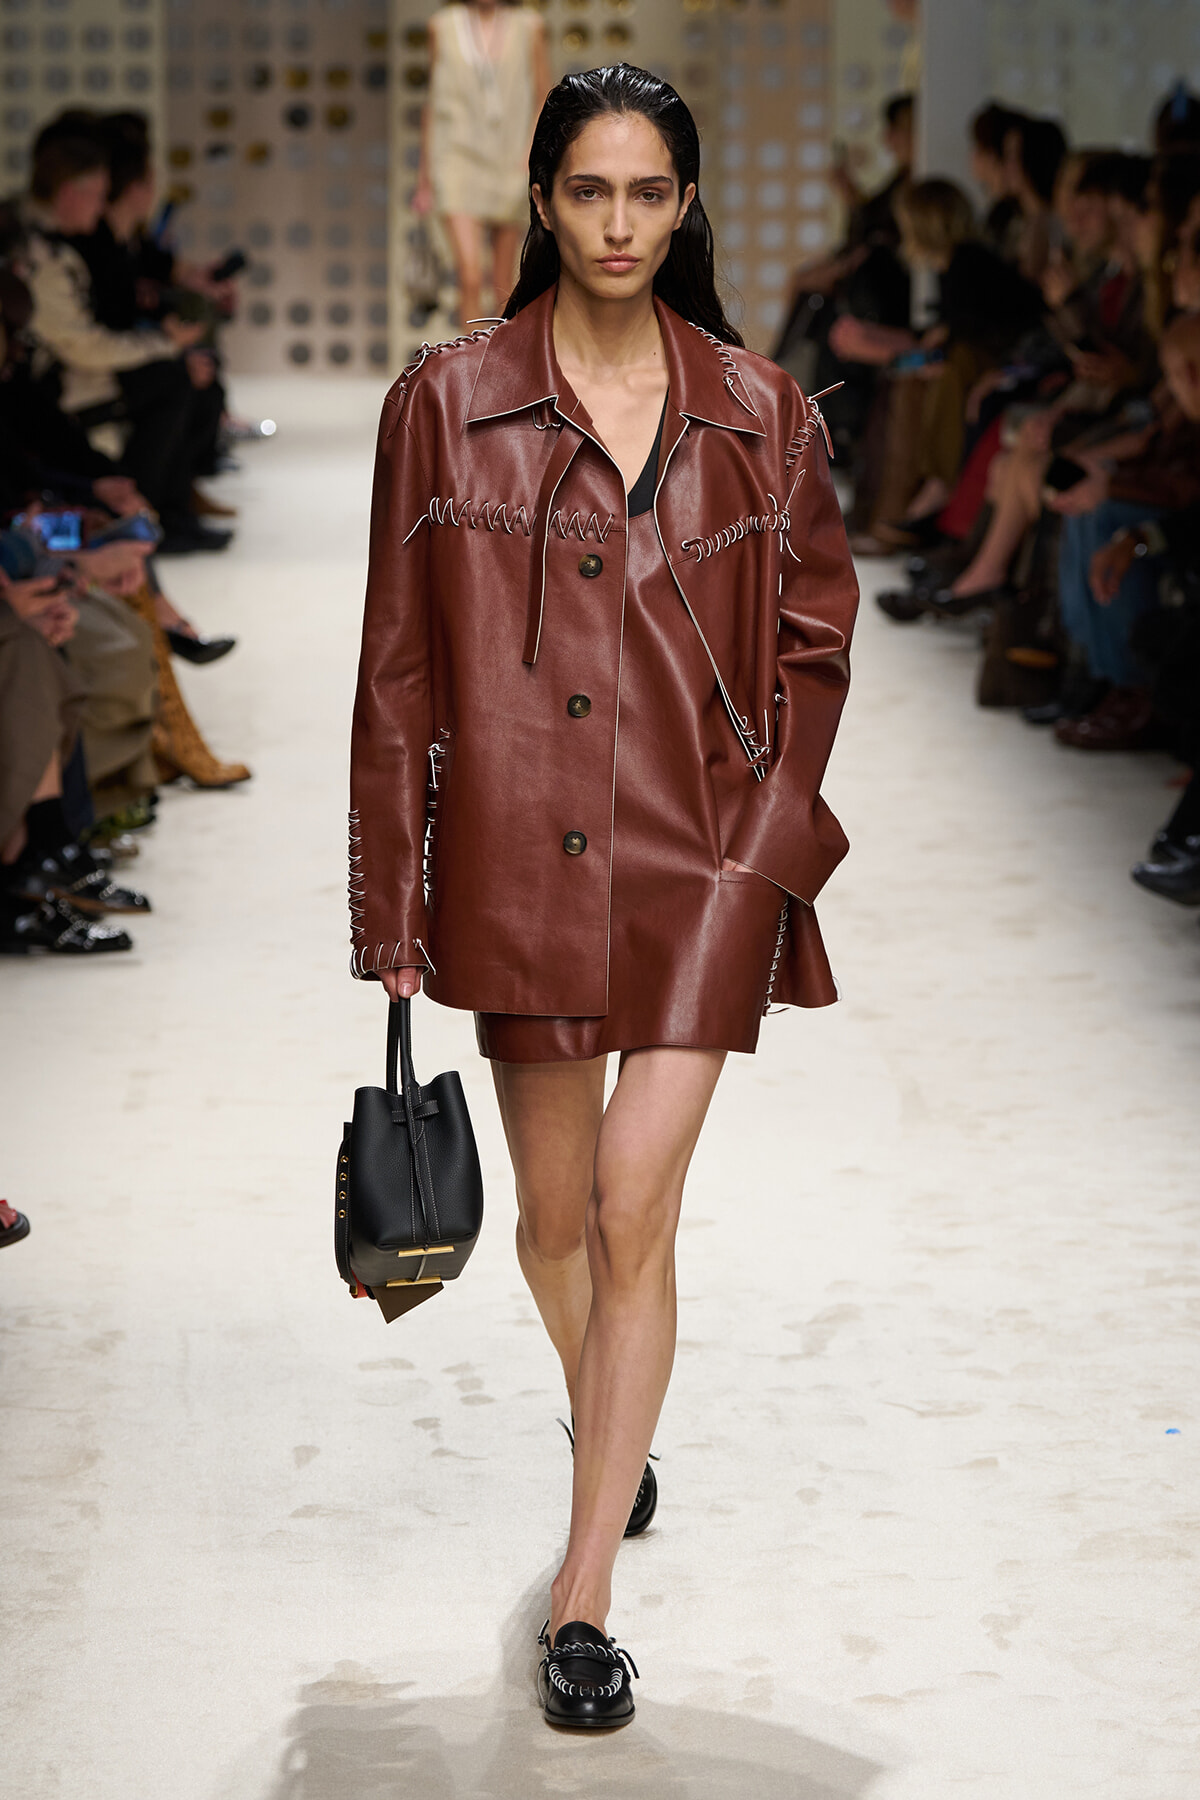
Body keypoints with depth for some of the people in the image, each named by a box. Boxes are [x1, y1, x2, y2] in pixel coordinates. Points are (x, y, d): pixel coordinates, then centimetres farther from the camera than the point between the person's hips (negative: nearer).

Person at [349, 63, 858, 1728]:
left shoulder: (761, 413, 2)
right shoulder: (447, 405, -2)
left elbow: (816, 640, 11)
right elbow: (397, 671, 1)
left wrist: (767, 830, 0)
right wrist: (390, 911, 0)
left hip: (702, 858, -1)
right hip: (518, 858, 1)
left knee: (636, 1210, -10)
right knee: (556, 1214, 14)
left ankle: (584, 1599, -3)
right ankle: (607, 1418, 47)